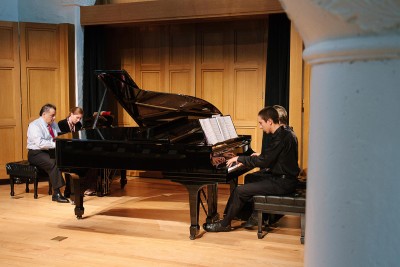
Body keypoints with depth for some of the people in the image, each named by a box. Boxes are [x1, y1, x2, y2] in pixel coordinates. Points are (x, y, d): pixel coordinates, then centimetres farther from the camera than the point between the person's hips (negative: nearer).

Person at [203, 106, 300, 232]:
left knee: (240, 191, -9)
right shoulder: (286, 132, 10)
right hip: (285, 177, 10)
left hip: (282, 183, -10)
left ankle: (224, 224, 6)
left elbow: (263, 161, -24)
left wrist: (239, 158, -14)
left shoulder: (280, 137, -21)